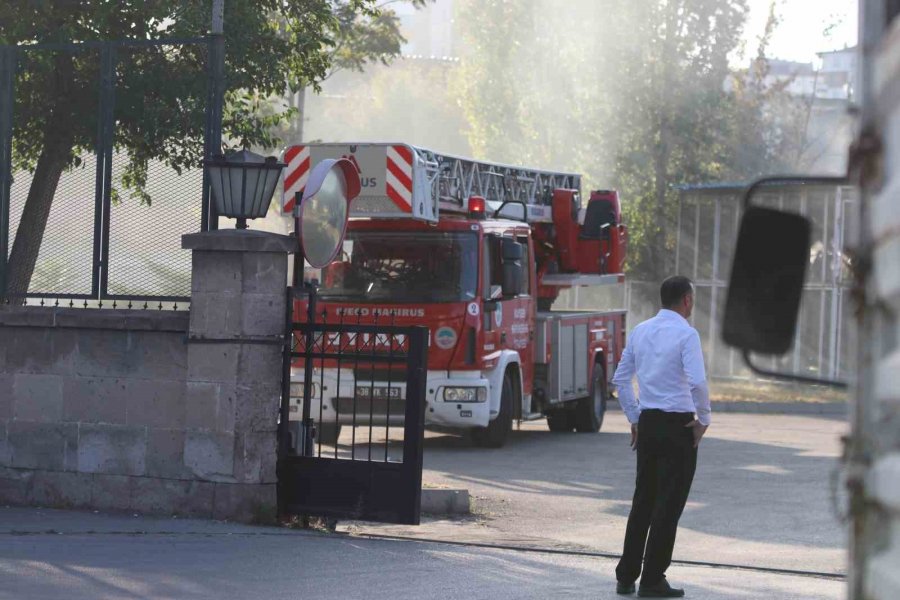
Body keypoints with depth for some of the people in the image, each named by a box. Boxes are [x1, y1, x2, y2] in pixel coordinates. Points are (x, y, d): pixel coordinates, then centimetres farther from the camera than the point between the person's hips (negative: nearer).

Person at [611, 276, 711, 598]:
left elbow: (620, 379, 13)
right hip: (678, 424, -6)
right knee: (669, 504, -1)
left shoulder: (640, 331, 9)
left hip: (647, 423, 7)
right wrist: (703, 420, -8)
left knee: (643, 500, 14)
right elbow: (697, 383, -22)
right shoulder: (686, 334, -11)